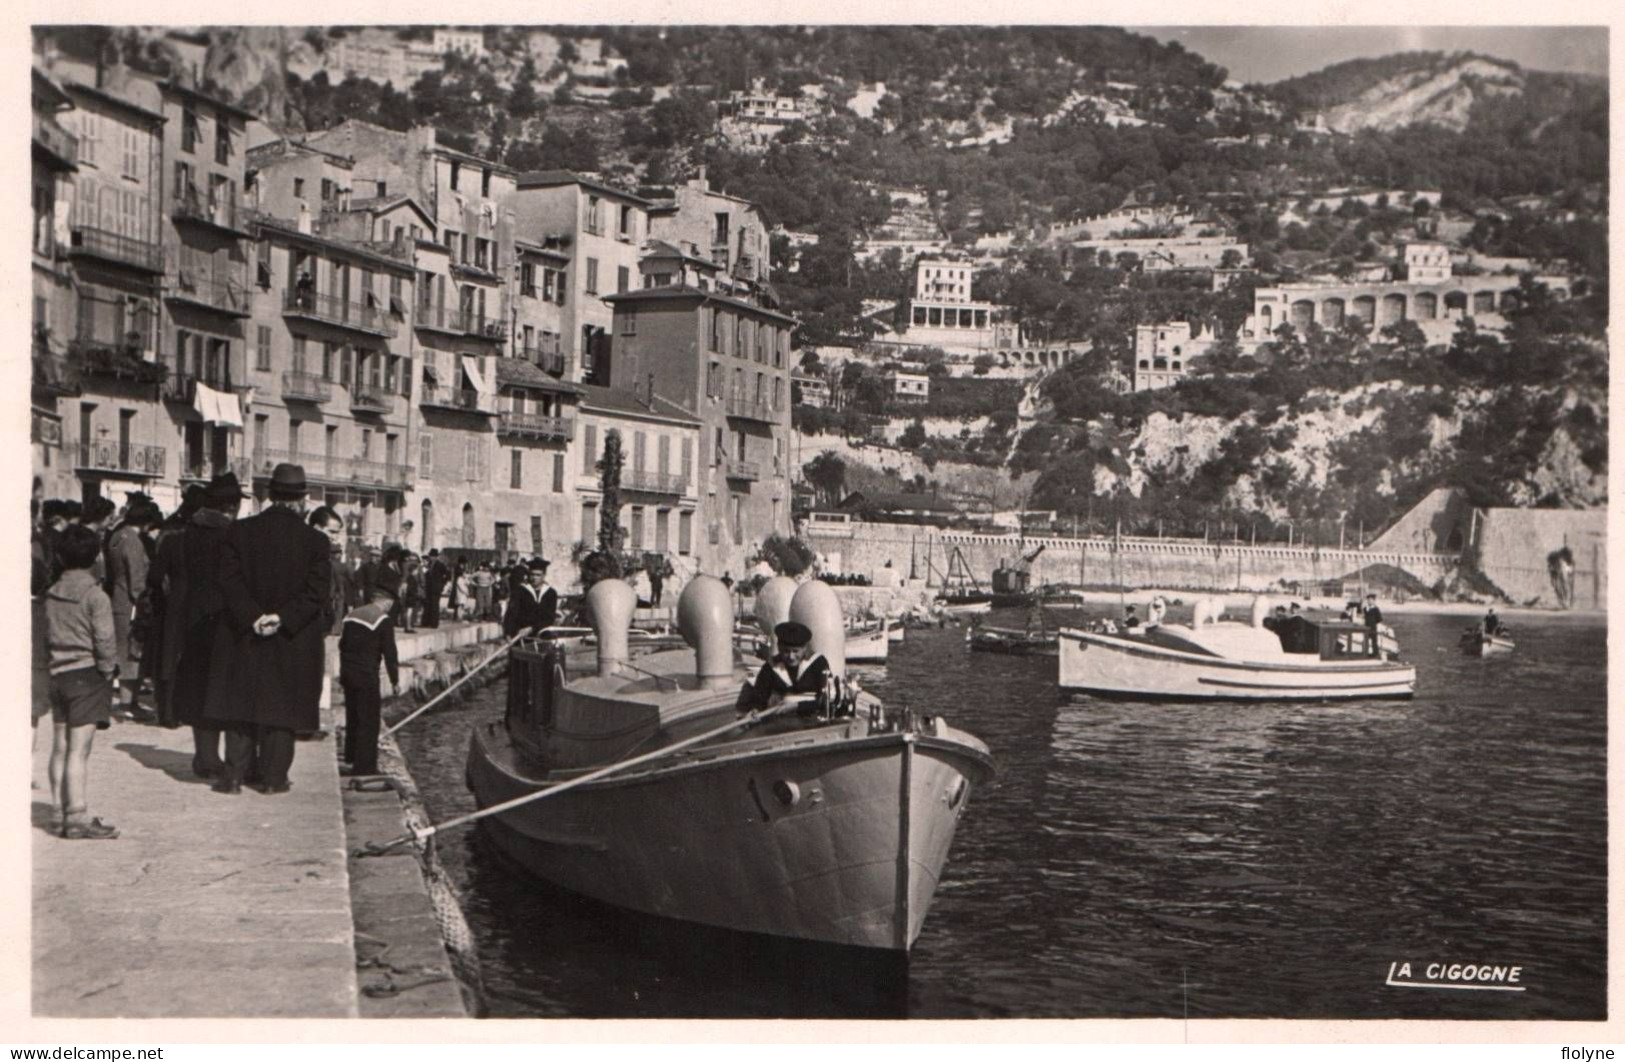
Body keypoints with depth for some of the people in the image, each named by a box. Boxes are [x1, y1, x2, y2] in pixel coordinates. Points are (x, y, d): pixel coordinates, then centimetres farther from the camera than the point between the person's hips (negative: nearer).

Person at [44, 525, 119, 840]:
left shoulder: (52, 593, 6)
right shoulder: (95, 595, -12)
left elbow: (47, 635, 10)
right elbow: (105, 639, -14)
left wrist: (55, 664, 16)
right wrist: (108, 670, -1)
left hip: (58, 674, 6)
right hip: (87, 675, -6)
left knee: (60, 748, 11)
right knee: (79, 749, -6)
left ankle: (60, 811, 18)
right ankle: (78, 817, -4)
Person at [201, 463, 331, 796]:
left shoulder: (238, 532, -2)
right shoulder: (315, 540, -7)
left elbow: (229, 581, -7)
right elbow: (318, 591, -12)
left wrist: (252, 617, -11)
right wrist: (284, 618, -13)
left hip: (243, 637, 1)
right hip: (293, 644, -1)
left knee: (240, 706, 10)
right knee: (281, 706, 7)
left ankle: (234, 774, 11)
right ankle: (273, 777, 10)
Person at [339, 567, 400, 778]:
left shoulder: (352, 614, 10)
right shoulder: (384, 620, -12)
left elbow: (342, 644, 15)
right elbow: (389, 654, -13)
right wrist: (395, 681, -4)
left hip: (348, 673, 8)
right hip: (367, 675, -7)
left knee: (353, 717, 19)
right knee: (369, 719, -1)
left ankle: (351, 757, 30)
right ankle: (365, 765, -1)